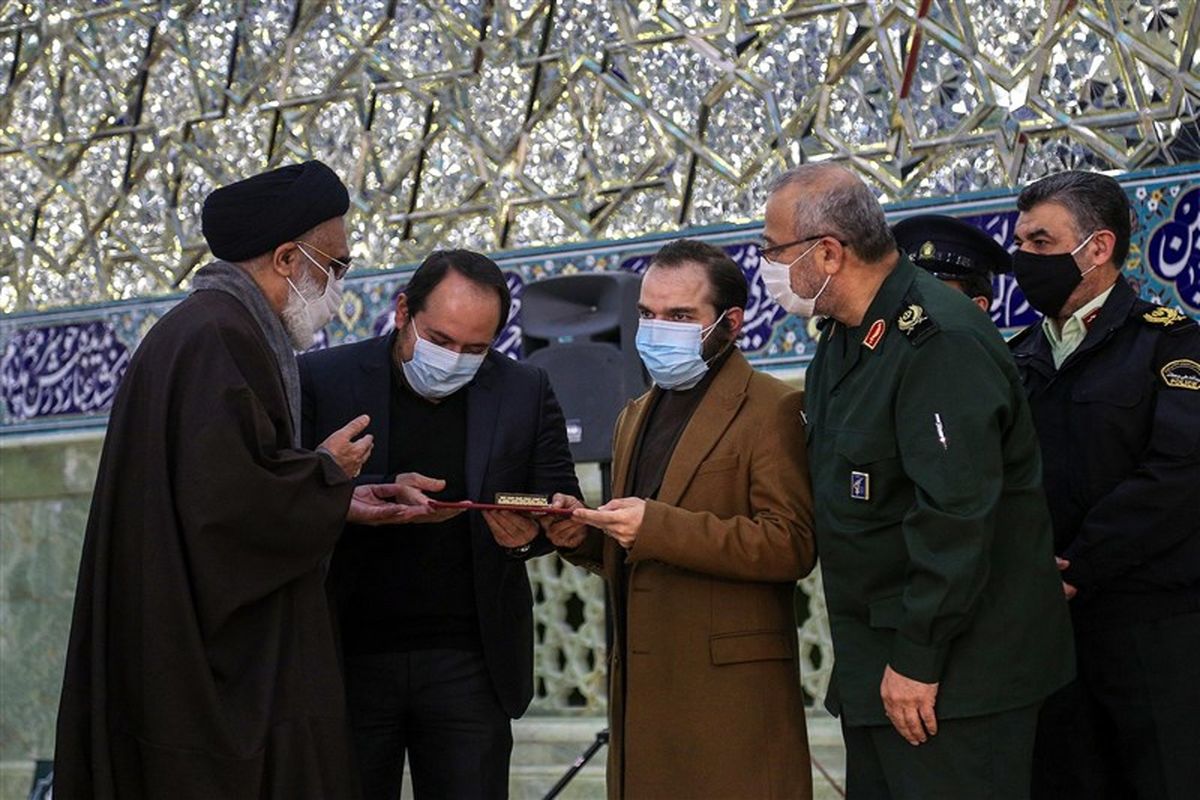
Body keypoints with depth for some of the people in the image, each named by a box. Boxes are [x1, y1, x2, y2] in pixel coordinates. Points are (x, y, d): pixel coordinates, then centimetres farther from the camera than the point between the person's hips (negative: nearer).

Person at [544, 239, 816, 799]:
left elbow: (790, 546, -16)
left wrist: (657, 526, -21)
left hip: (728, 693, -7)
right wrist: (584, 538, 3)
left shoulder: (772, 410, -6)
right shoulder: (636, 417, 20)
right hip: (641, 689, 7)